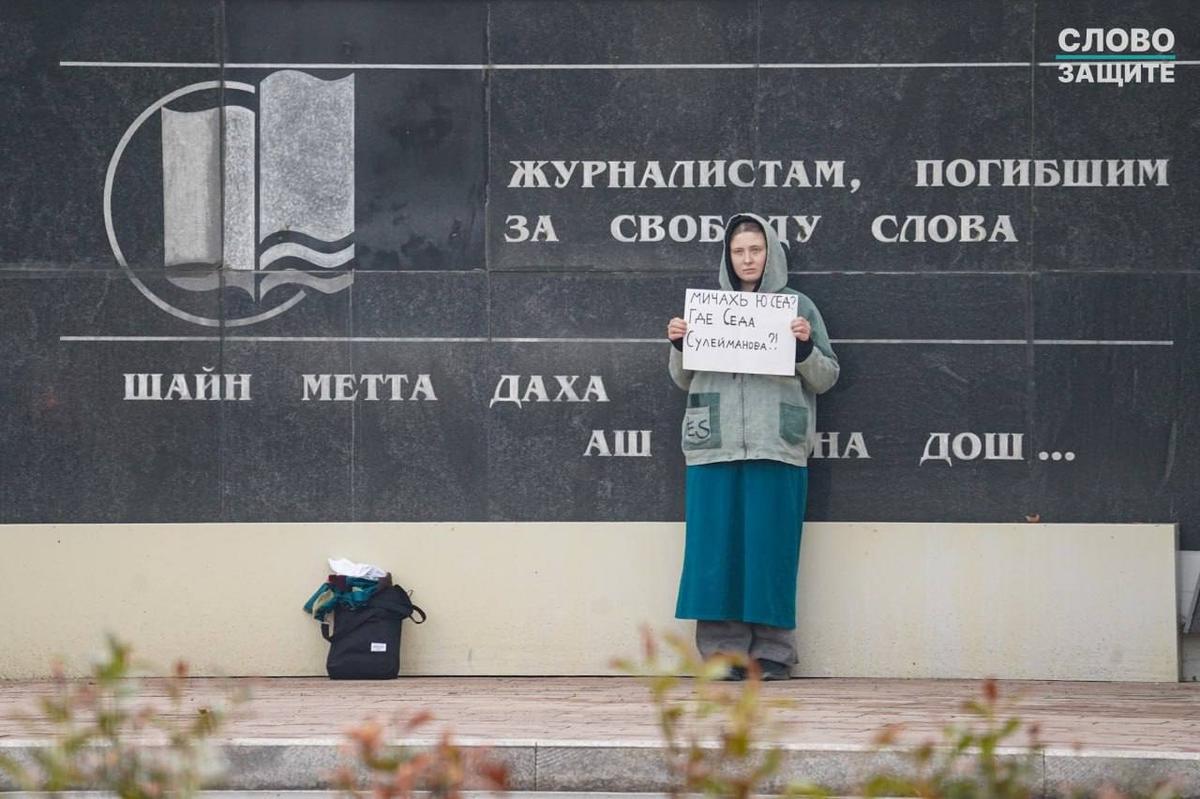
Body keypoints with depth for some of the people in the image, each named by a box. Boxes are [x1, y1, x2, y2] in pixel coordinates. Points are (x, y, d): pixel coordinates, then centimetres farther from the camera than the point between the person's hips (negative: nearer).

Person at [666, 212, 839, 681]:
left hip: (775, 448, -2)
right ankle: (724, 648, 1)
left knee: (770, 546, -3)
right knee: (717, 545, -2)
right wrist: (679, 345, -2)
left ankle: (772, 651, 2)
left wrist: (806, 347, -10)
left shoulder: (797, 306, 9)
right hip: (715, 446, 2)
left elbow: (825, 379, 8)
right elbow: (683, 380, 17)